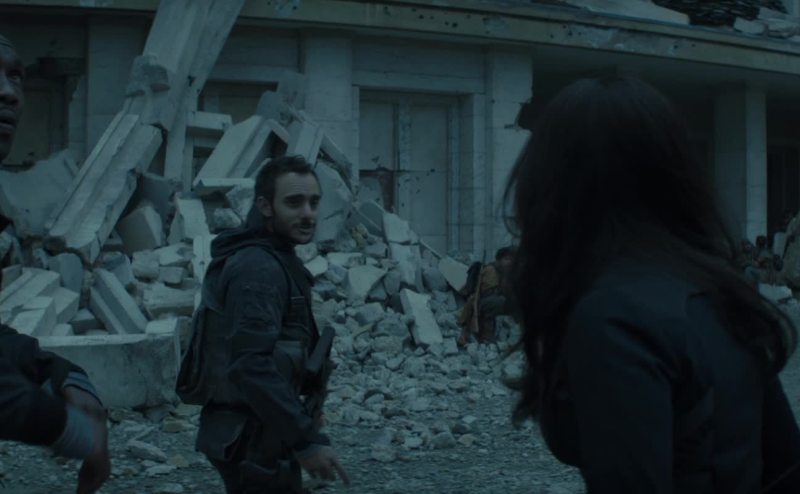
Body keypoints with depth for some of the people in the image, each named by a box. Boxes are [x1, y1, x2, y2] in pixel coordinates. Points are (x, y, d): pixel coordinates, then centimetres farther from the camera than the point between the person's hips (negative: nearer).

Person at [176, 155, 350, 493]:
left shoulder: (269, 259, 13)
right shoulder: (257, 268, -20)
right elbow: (252, 365, -28)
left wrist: (304, 414, 20)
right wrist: (306, 439, -27)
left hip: (242, 432, 10)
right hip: (252, 439, -10)